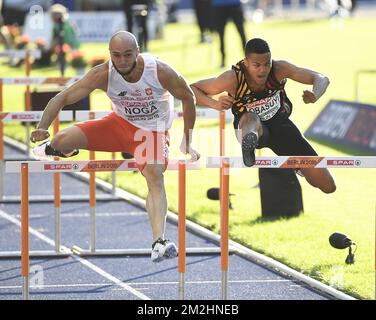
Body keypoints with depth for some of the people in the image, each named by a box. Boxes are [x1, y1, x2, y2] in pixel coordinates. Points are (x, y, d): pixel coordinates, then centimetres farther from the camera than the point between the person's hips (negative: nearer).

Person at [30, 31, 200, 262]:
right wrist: (43, 127, -38)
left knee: (155, 175, -31)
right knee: (63, 139, -16)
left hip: (153, 131, -2)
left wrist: (188, 141, -3)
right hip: (120, 124, 2)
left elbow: (188, 98, -8)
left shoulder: (160, 72, -26)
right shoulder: (103, 74, -22)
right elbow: (62, 98, -22)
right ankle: (54, 149, 26)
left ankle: (159, 243, -39)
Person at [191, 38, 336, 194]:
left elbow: (322, 79, -18)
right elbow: (191, 89, -20)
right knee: (250, 118, -43)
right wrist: (215, 104, -38)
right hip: (252, 127, -3)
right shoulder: (233, 79, -28)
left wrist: (314, 96, -41)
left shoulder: (279, 69, -24)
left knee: (328, 186, 0)